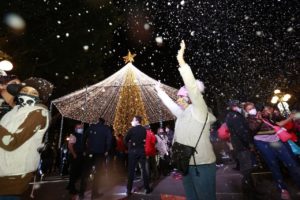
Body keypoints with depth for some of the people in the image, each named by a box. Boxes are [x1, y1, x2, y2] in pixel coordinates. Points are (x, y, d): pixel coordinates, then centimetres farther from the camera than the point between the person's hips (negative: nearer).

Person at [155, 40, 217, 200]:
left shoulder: (199, 111, -10)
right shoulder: (182, 114, 11)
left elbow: (192, 87, -22)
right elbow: (169, 103, 27)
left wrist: (181, 62, -23)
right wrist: (159, 90, 37)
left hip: (202, 165, -8)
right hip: (186, 165, 8)